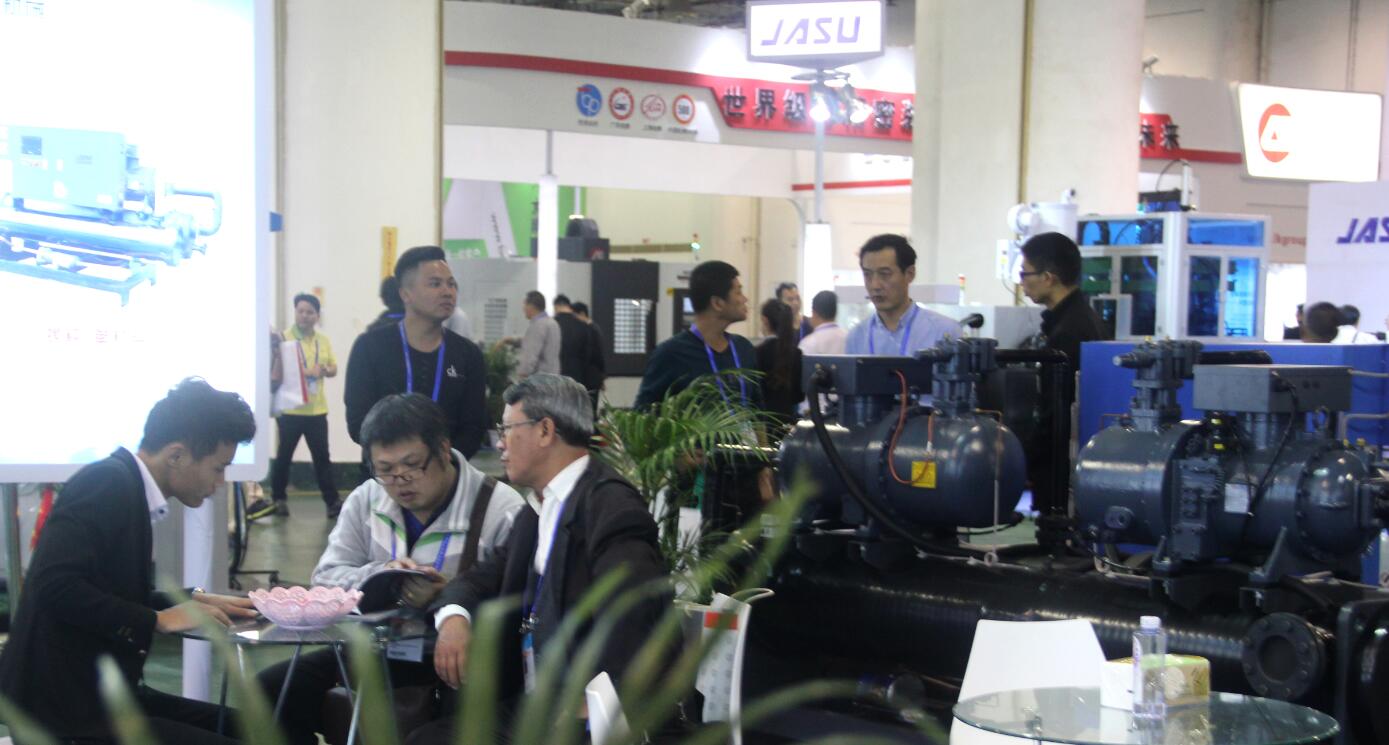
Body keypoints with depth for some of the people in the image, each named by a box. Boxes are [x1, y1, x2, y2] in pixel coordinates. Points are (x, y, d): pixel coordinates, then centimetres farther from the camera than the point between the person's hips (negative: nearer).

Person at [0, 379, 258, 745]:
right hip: (67, 708, -9)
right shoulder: (109, 482, -16)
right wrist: (159, 620, -18)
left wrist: (196, 602, 10)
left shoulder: (130, 489, 10)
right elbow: (55, 584, -27)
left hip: (101, 693, 9)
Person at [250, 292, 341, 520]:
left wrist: (326, 370, -9)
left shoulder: (323, 341, 11)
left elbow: (334, 368, 15)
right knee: (283, 457, 6)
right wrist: (307, 372, -19)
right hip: (289, 409, -4)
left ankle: (332, 502, 6)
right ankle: (278, 500, 18)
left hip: (316, 410, 4)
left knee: (322, 457, 4)